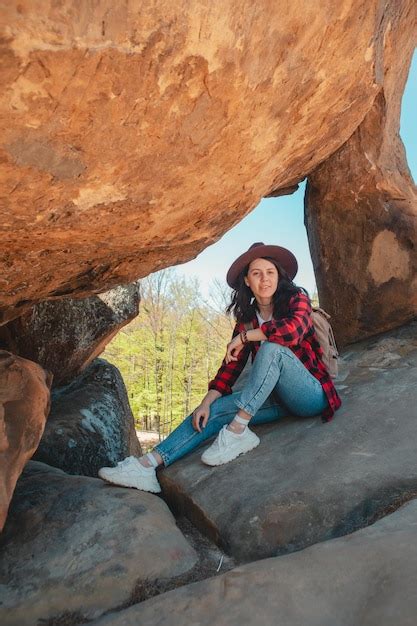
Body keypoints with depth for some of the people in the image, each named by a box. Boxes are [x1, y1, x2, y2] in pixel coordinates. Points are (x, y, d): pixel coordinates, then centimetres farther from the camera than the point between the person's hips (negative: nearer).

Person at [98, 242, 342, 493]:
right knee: (215, 410, -14)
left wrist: (245, 336, -18)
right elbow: (231, 365, 1)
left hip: (311, 395, -5)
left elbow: (294, 329, -30)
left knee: (272, 347, -31)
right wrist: (206, 402, -12)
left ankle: (238, 431, -30)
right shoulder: (247, 318, 7)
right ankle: (149, 465, -19)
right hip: (279, 401, 5)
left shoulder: (296, 298, -6)